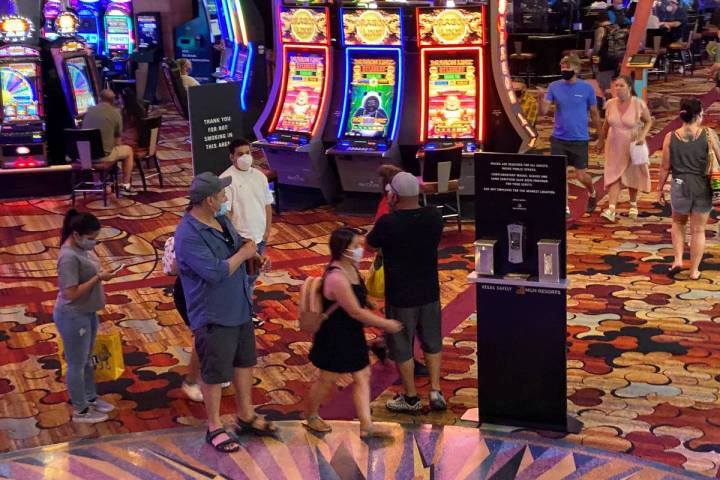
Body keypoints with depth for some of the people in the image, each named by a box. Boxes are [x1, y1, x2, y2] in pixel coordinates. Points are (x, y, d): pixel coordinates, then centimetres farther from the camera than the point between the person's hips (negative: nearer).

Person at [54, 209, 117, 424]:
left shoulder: (81, 247, 1)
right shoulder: (69, 257, -27)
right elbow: (71, 293, -28)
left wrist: (100, 272, -1)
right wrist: (98, 278, -23)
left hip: (87, 312, 9)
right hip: (73, 316, -9)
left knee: (87, 359, 24)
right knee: (77, 364, 6)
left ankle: (91, 398, 40)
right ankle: (80, 411, 20)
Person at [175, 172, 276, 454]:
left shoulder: (221, 219, 2)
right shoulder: (189, 235, -26)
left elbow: (239, 246, 18)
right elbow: (215, 272, -30)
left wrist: (253, 253, -5)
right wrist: (244, 253, -17)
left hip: (240, 308, 9)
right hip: (213, 316, -9)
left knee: (244, 361, 20)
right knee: (215, 373, 6)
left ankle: (246, 416, 37)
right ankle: (214, 428, 22)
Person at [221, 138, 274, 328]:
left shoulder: (259, 176, 7)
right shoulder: (227, 179, -14)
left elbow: (267, 204, 13)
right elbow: (225, 211, -17)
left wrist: (267, 230, 8)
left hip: (259, 236, 7)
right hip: (241, 238, -7)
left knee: (253, 275, 15)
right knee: (245, 277, -2)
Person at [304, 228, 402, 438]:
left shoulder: (351, 268, 0)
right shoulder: (337, 277, -29)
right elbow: (355, 311, -27)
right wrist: (385, 324, -19)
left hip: (352, 334, 9)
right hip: (334, 337, -9)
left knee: (363, 376, 9)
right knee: (328, 379, 10)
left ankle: (366, 425, 15)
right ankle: (311, 416, 33)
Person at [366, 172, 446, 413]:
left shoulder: (388, 223, -22)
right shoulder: (434, 216, -8)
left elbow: (370, 243, -2)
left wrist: (391, 211, 2)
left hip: (400, 296, -4)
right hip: (429, 292, 4)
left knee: (402, 348, 12)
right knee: (432, 343, 21)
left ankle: (411, 398, 22)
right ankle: (436, 390, 19)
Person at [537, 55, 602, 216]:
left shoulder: (587, 88, -5)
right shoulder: (554, 87, -1)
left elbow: (594, 114, 4)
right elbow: (544, 111, -7)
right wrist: (540, 98, -27)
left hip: (580, 139, -2)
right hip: (558, 138, 2)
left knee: (581, 176, 2)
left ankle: (592, 193, 36)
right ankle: (564, 208, 13)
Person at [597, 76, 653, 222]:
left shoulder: (639, 104, -15)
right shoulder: (610, 104, -5)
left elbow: (648, 121, -2)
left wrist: (643, 135, -18)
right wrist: (601, 140, 17)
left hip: (633, 147, -2)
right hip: (615, 147, 2)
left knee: (632, 176, 14)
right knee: (614, 176, -7)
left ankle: (633, 205, 35)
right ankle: (611, 209, -15)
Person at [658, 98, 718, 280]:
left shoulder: (670, 137, -7)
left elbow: (665, 167, -1)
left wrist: (660, 188, 12)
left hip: (680, 186, 1)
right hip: (702, 188, -1)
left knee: (678, 223, 27)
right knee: (698, 230, 13)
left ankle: (678, 260, 17)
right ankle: (694, 270, 21)